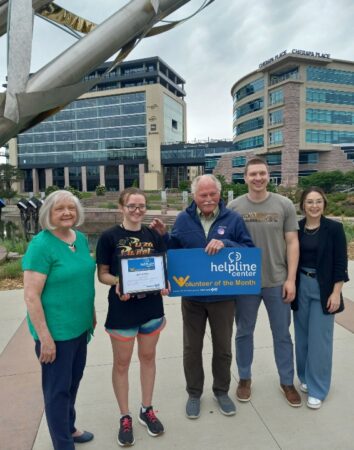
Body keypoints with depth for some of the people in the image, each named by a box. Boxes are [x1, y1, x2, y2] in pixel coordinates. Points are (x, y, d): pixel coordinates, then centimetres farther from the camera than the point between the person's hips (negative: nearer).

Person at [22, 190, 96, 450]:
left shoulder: (81, 239, 2)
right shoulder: (41, 245, -19)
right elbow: (31, 296, -20)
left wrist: (92, 312, 15)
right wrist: (45, 337, -20)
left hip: (80, 325, 7)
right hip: (56, 331, -7)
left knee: (73, 381, 23)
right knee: (58, 388, 10)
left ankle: (69, 428, 46)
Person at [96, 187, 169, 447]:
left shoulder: (153, 236, 1)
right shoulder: (109, 237, -9)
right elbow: (102, 274, -5)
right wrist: (117, 282, -25)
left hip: (151, 306, 4)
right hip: (122, 308, -3)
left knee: (148, 357, 18)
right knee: (121, 363, 11)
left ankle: (147, 410, 38)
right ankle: (125, 417, 32)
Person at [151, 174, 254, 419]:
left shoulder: (233, 219, -5)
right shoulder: (183, 219, -1)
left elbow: (249, 250, -9)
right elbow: (174, 250, 6)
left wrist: (225, 244, -24)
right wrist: (164, 235, -12)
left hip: (223, 296, -1)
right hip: (192, 296, 1)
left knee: (223, 347, 16)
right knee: (192, 348, 14)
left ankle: (222, 391, 39)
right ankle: (194, 393, 36)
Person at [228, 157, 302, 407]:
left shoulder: (284, 205, -3)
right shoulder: (234, 207, -4)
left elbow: (292, 243, -2)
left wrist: (291, 279, -5)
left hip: (277, 282, 0)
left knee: (282, 334, 14)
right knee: (244, 332, 15)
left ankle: (287, 382, 34)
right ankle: (245, 378, 35)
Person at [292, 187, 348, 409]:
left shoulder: (334, 228, -6)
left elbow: (340, 263, -7)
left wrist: (336, 292, -11)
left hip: (323, 288, -3)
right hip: (301, 286, 3)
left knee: (319, 339, 1)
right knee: (302, 336, 12)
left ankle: (317, 389, 16)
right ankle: (305, 378, 32)